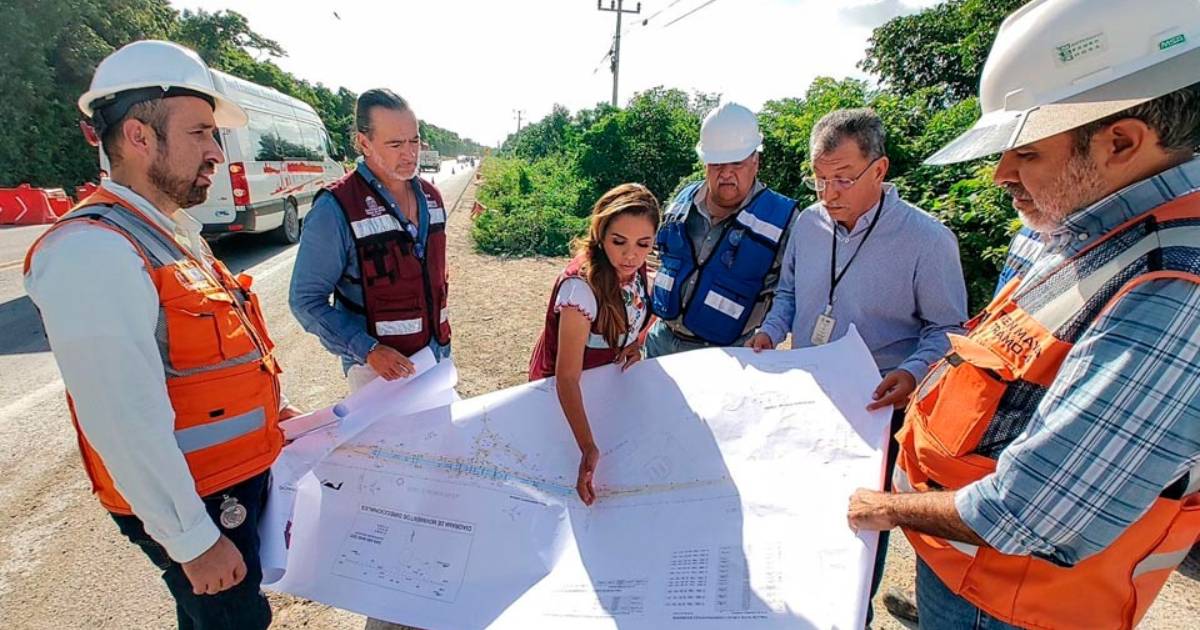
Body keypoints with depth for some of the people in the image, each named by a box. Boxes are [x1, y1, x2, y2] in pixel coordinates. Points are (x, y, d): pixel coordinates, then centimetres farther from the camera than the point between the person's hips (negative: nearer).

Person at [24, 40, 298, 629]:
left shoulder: (172, 228, 6)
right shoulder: (93, 253, -25)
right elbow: (127, 426, -27)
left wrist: (265, 408, 17)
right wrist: (194, 542, -21)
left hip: (241, 472, 9)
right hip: (192, 500, -8)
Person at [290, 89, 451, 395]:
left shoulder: (430, 196, 3)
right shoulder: (335, 208, -17)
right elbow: (306, 301, -13)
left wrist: (441, 343, 14)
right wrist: (369, 351, -23)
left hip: (438, 354, 6)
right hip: (378, 366, -6)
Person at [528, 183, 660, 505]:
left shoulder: (631, 266, -16)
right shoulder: (581, 285, -37)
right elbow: (567, 377, -37)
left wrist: (634, 343, -13)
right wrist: (588, 449, -45)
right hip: (566, 394, -6)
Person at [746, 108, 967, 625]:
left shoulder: (926, 239, -17)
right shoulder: (807, 223, -3)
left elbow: (946, 328, -10)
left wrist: (911, 374, -28)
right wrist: (771, 331, -6)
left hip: (874, 408, -4)